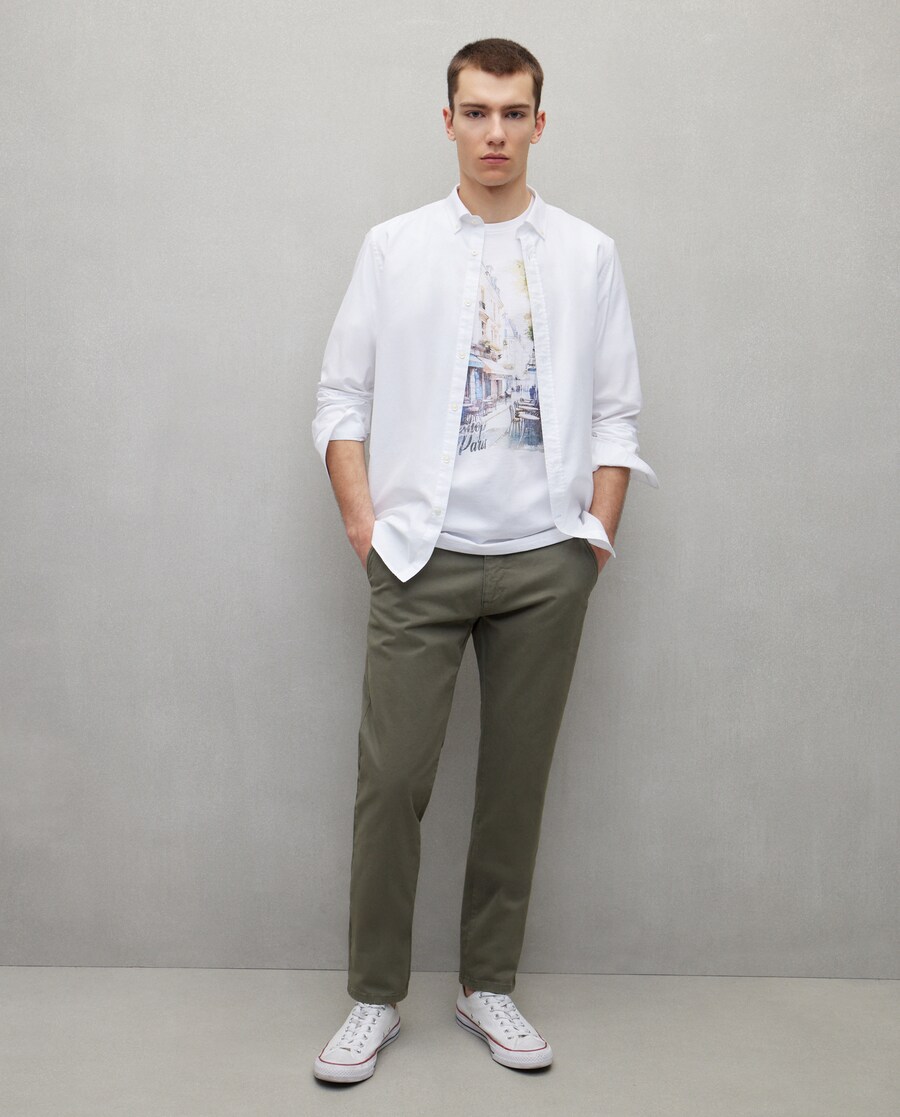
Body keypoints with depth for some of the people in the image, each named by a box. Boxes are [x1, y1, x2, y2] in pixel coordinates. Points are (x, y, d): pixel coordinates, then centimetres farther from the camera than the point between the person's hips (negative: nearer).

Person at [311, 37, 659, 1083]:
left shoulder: (589, 256, 8)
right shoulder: (394, 247, 6)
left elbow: (616, 411, 8)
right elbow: (342, 398, 6)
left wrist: (598, 533, 0)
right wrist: (365, 525, -3)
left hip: (545, 563, 1)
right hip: (421, 561, -1)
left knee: (516, 781, 8)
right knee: (391, 781, -2)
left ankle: (489, 986, 24)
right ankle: (374, 998, 15)